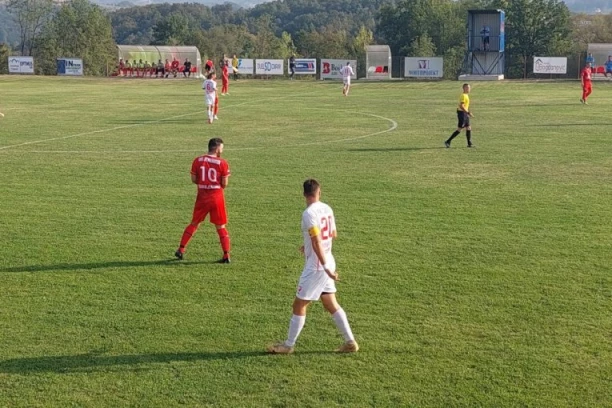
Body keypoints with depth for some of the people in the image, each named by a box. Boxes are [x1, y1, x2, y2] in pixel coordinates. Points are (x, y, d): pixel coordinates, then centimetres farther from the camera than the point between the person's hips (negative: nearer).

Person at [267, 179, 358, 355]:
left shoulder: (309, 213, -19)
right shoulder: (327, 209, 5)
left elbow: (317, 243, -24)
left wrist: (325, 267, -25)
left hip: (316, 266, -8)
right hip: (328, 262, 8)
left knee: (299, 305, 3)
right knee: (331, 304, 15)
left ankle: (288, 345, 12)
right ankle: (350, 342, 17)